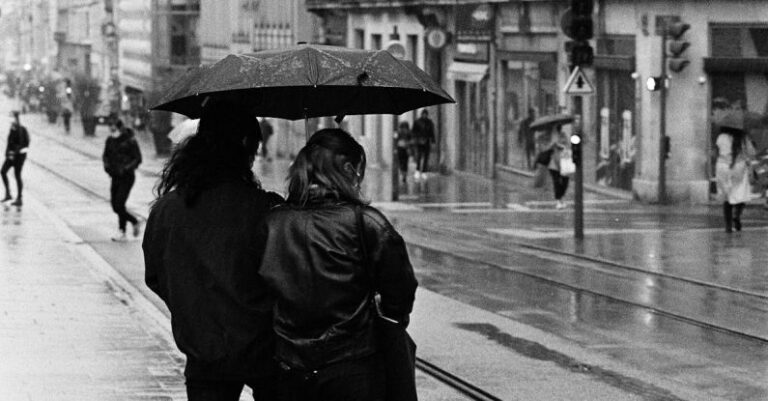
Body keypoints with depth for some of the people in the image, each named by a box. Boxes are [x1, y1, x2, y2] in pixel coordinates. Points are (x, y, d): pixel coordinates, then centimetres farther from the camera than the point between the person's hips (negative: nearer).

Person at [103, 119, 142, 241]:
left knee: (119, 205, -12)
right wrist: (106, 164, -4)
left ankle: (121, 232, 3)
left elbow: (138, 159, -10)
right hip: (115, 176, 6)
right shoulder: (110, 140, 5)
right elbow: (106, 155, 17)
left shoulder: (130, 141, -10)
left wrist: (126, 168, -22)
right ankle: (135, 222, 24)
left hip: (127, 177, -6)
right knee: (115, 206, 6)